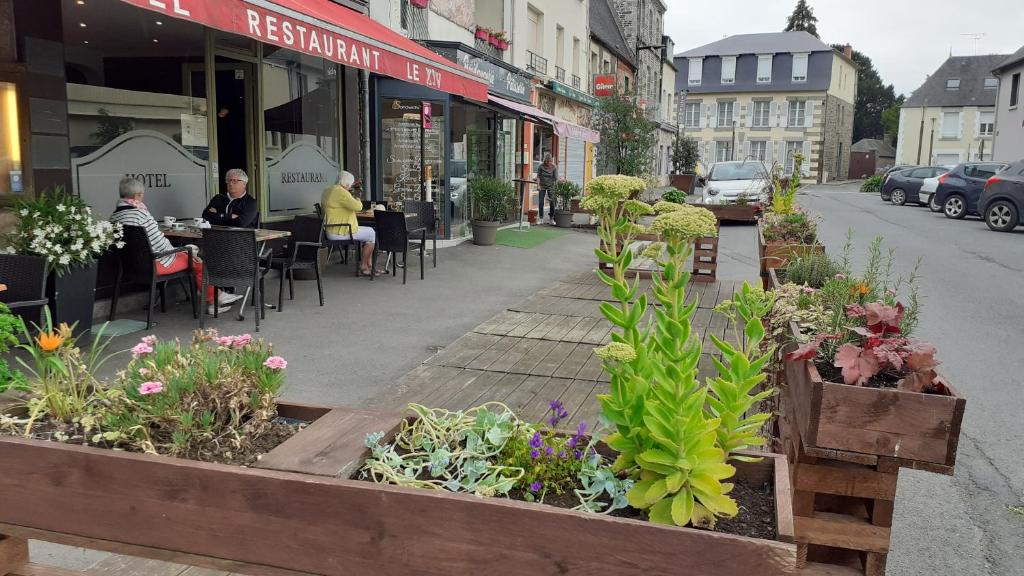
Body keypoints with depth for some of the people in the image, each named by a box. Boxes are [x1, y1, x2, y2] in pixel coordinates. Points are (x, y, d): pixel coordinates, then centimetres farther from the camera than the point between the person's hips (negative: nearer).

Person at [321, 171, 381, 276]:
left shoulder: (327, 191, 14)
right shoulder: (341, 192, -19)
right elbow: (357, 207, -28)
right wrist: (358, 201, -6)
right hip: (340, 232, -10)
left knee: (369, 231, 21)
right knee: (371, 233, 6)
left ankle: (369, 265, 18)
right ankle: (363, 266, 13)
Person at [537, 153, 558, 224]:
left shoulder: (554, 167, -11)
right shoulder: (541, 166, -8)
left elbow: (556, 178, -12)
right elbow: (538, 176, 1)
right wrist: (538, 185, -7)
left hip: (550, 186, -1)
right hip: (542, 186, 1)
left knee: (552, 202, -6)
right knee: (541, 202, -1)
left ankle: (551, 217, 6)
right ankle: (541, 218, 9)